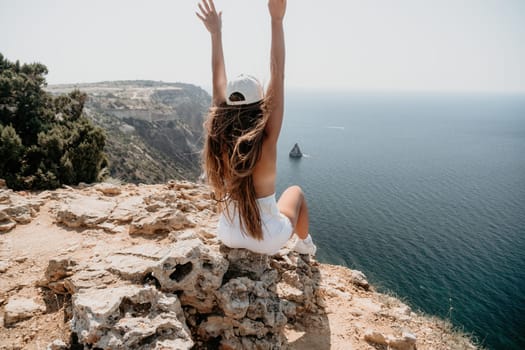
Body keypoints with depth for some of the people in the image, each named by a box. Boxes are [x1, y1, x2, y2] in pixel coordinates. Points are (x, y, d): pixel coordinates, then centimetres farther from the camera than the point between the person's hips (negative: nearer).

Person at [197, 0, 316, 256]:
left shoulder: (217, 141, -17)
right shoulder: (266, 145, -27)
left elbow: (218, 83, -7)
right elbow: (278, 77, -25)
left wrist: (215, 33, 0)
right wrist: (277, 20, -25)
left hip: (228, 236, 3)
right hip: (269, 241, -3)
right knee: (295, 192, 27)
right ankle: (305, 244, 45)